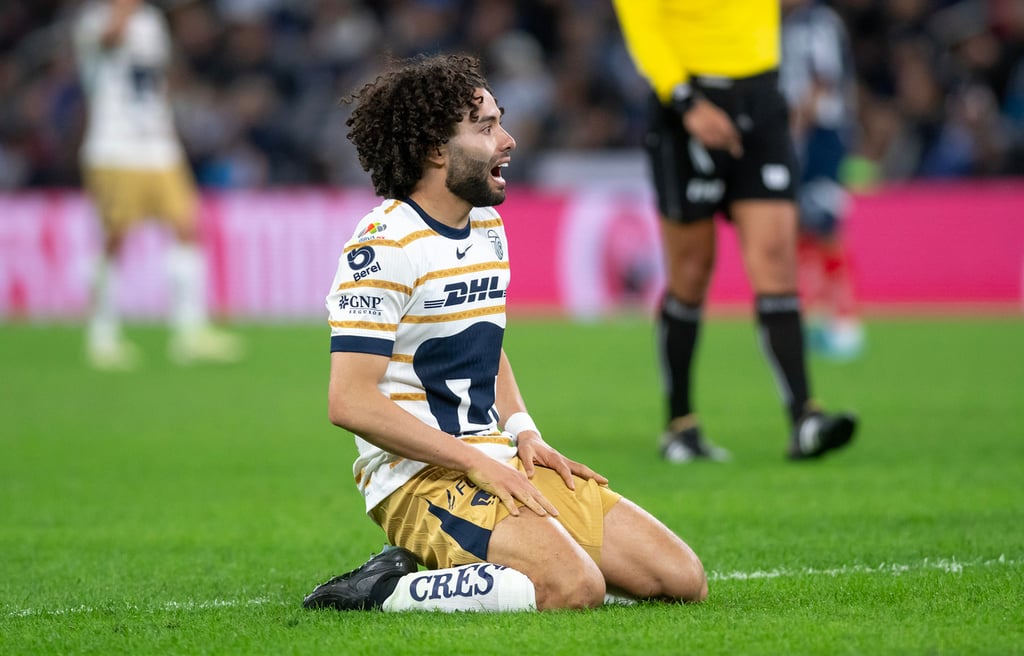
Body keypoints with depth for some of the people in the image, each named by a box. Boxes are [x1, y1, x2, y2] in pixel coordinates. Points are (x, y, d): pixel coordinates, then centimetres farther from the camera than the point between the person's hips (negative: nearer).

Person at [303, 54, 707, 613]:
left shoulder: (487, 226, 14)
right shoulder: (384, 246, -13)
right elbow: (350, 401, -20)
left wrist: (522, 430, 10)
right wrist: (476, 463, -18)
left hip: (499, 465, 9)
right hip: (419, 477, -9)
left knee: (684, 580, -2)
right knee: (575, 586, -32)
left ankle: (454, 569, 5)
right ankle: (386, 591, -14)